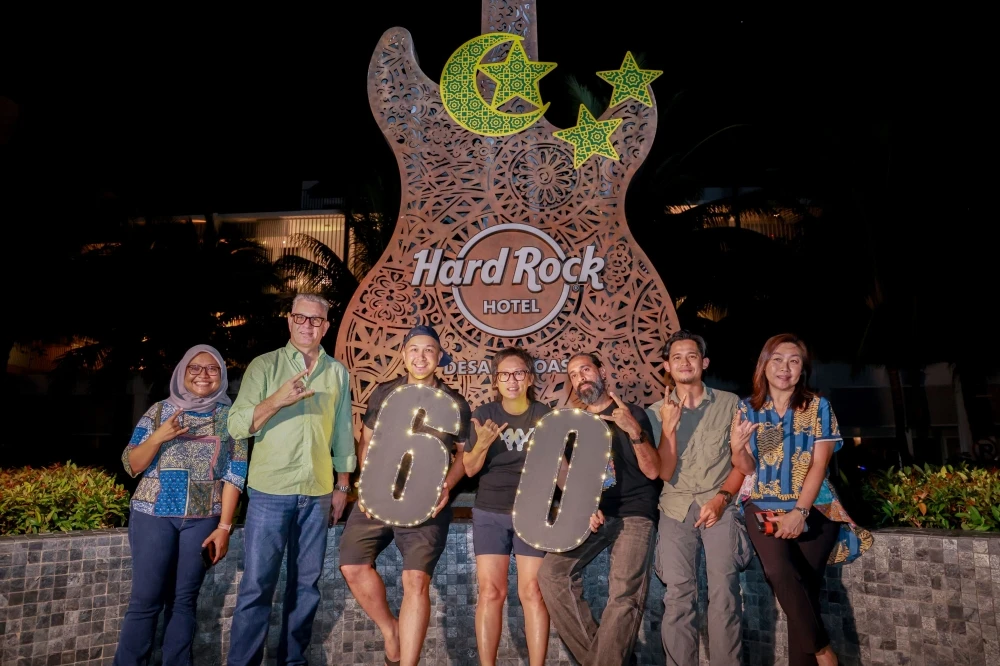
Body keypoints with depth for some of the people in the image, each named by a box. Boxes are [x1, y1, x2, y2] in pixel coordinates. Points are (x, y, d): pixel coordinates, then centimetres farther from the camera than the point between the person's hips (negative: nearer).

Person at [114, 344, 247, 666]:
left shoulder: (230, 416, 2)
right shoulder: (160, 410, 3)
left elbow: (234, 474, -1)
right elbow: (131, 465, 2)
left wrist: (224, 526, -6)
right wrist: (158, 437, -17)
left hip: (202, 519, 0)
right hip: (154, 514, 0)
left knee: (183, 600, 6)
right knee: (146, 599, -1)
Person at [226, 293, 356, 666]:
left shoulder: (338, 373, 9)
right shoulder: (265, 365, -2)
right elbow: (237, 425, -9)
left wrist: (343, 485, 12)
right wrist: (276, 401, -25)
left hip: (318, 494, 3)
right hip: (271, 491, -3)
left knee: (306, 583, 11)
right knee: (257, 584, 0)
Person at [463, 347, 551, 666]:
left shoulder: (544, 414, -3)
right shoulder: (485, 413, -2)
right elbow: (470, 469, -1)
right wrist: (483, 443, -21)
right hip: (490, 514, 1)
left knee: (532, 592, -2)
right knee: (490, 592, 1)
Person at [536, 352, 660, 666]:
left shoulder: (633, 414, 4)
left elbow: (653, 471, -4)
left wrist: (634, 431, -19)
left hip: (633, 513, -3)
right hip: (591, 512, 4)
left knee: (625, 594, -22)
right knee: (551, 572, -17)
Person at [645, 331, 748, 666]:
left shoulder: (729, 403, 5)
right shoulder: (656, 412, 6)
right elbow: (664, 472, 0)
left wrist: (722, 497, -8)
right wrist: (668, 426, -13)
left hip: (719, 504, -1)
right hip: (676, 506, 1)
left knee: (724, 590, -13)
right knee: (678, 594, -8)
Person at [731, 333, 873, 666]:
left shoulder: (818, 407, 2)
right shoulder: (748, 408, 5)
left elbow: (819, 465, -5)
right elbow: (748, 468, 3)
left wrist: (799, 512, -17)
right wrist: (737, 448, -21)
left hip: (813, 507, 0)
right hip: (765, 504, 0)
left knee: (805, 587, -10)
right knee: (779, 571, -23)